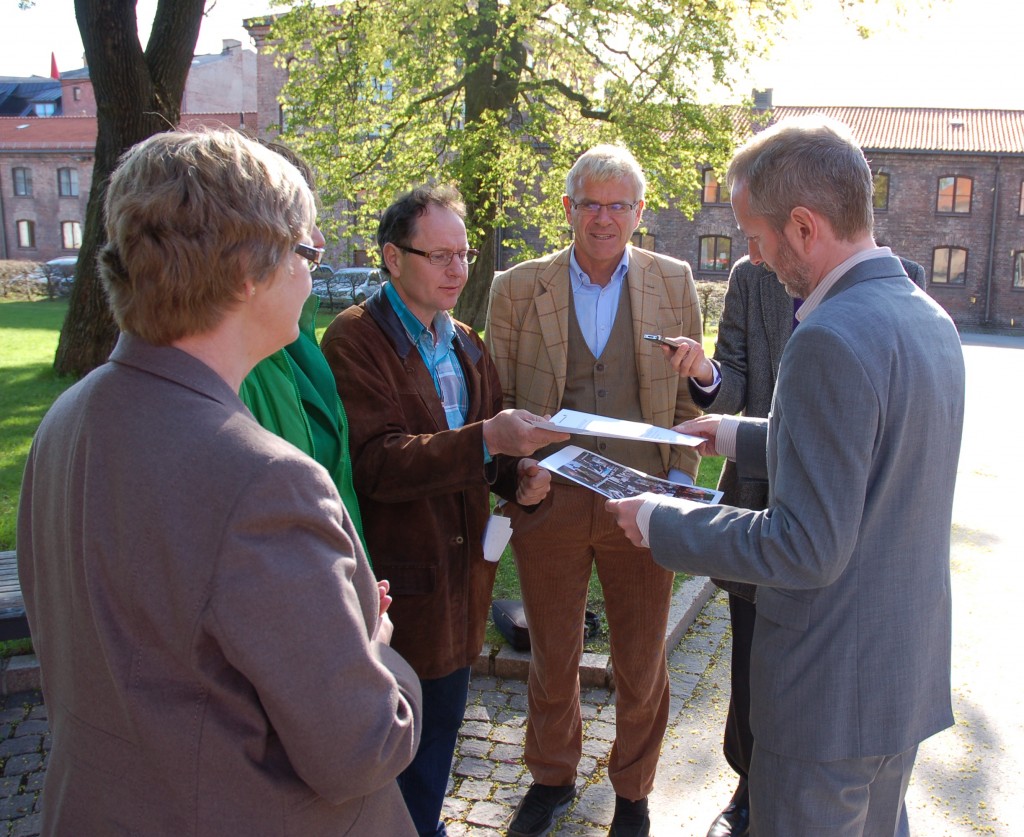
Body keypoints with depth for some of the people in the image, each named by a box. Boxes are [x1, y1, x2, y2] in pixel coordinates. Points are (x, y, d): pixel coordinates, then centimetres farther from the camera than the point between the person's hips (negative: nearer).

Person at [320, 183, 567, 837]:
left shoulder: (467, 346, 13)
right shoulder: (355, 340, -12)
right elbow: (375, 462, -24)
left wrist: (519, 475, -4)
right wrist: (485, 440, -32)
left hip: (461, 576, 7)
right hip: (398, 581, -7)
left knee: (441, 729, 21)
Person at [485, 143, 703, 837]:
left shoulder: (673, 283, 3)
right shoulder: (517, 288, 1)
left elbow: (689, 395, 5)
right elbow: (498, 401, 5)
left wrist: (680, 481, -4)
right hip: (548, 502, 0)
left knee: (642, 667, 14)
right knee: (552, 658, 17)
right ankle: (553, 776, 42)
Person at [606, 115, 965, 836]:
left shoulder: (831, 339, -27)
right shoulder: (930, 318, 3)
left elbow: (807, 548, -27)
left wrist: (660, 522, -17)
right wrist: (743, 437, 14)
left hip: (829, 695, -9)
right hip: (911, 669, 9)